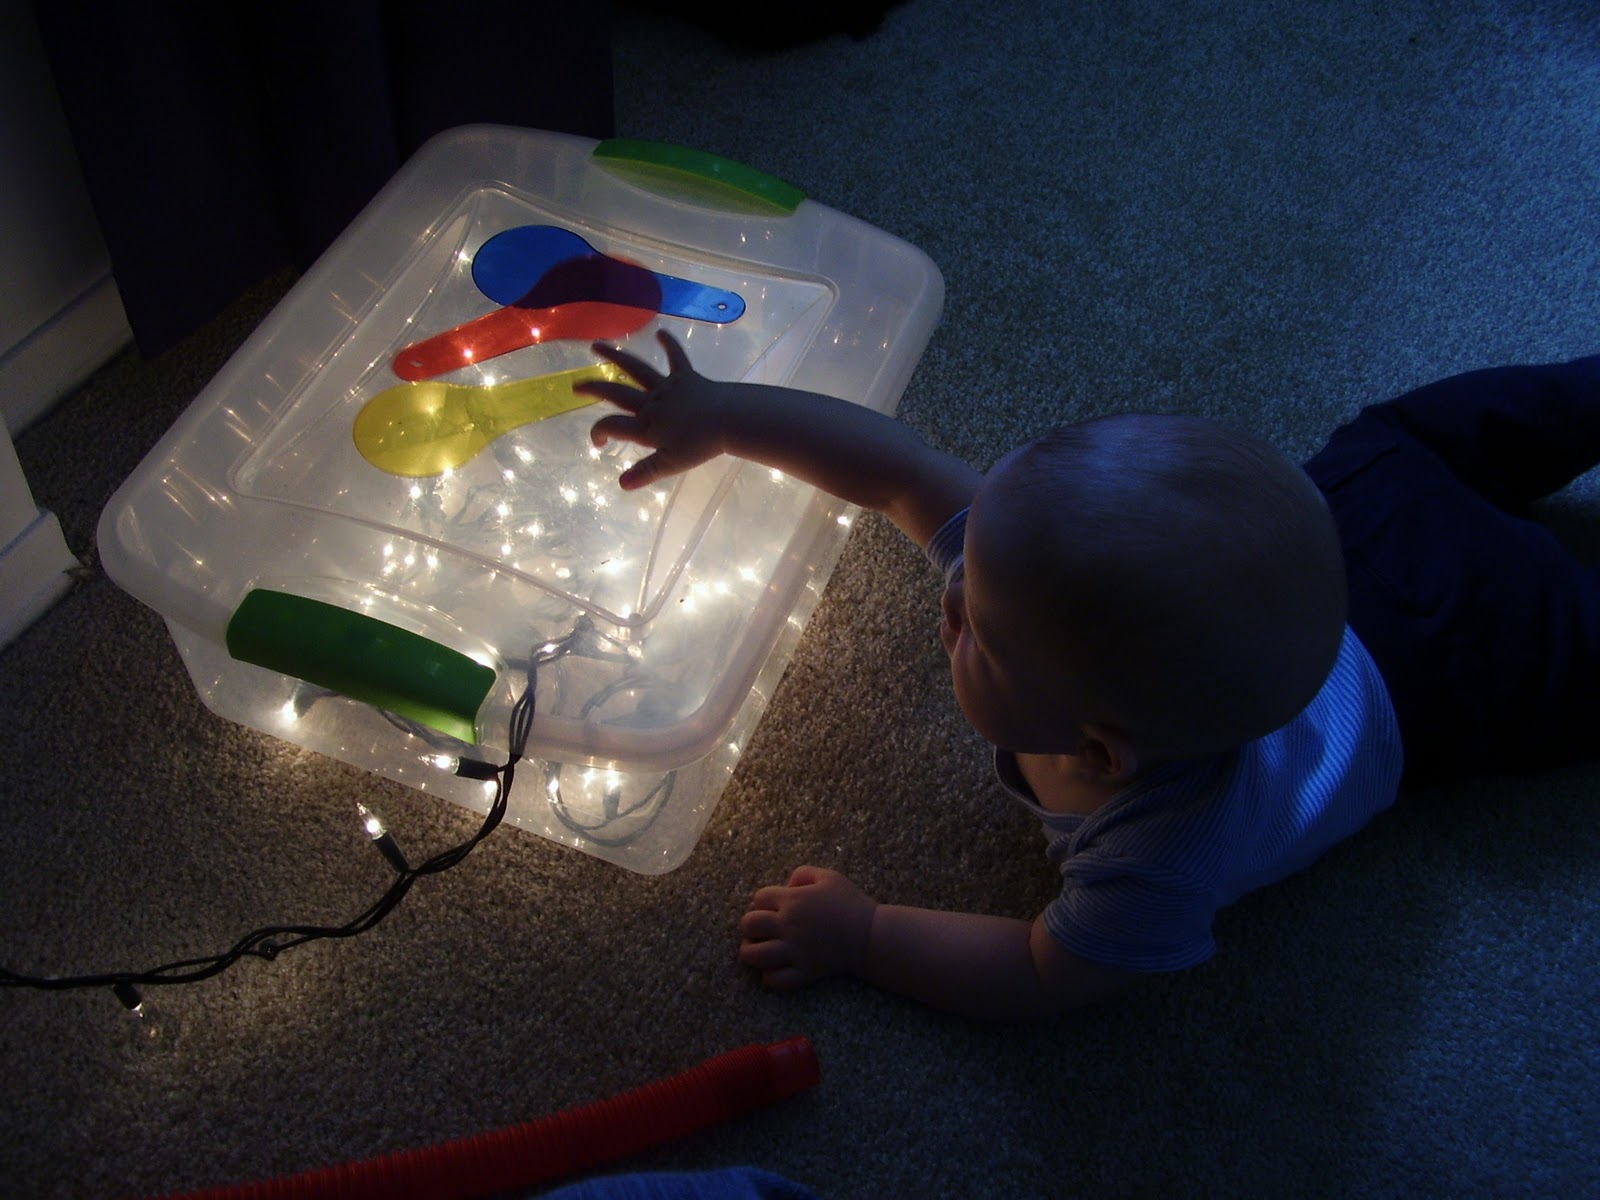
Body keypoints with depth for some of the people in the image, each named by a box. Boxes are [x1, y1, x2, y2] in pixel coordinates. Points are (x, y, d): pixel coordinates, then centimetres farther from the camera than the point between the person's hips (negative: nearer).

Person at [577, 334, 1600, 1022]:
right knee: (1404, 433, 34)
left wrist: (864, 936, -28)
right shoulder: (1036, 548, -37)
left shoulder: (1170, 856, -47)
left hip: (1433, 674, -3)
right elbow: (899, 467, -26)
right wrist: (719, 414, -28)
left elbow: (1044, 978, -31)